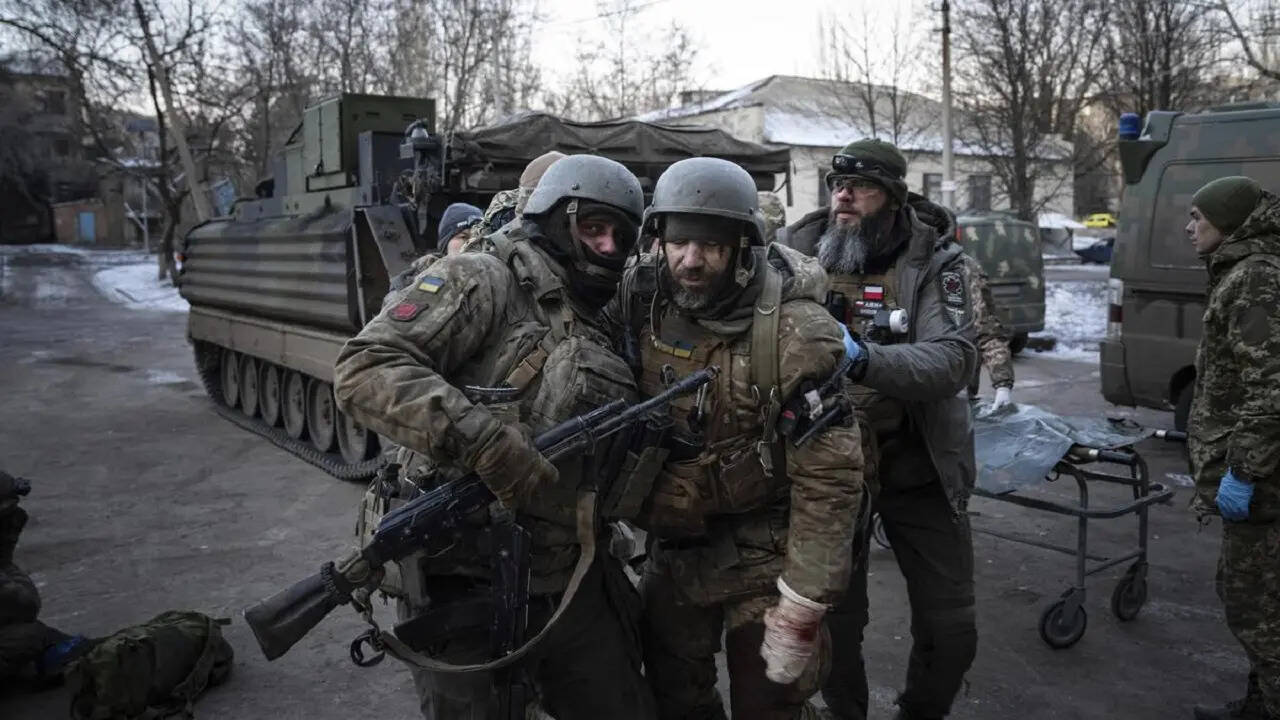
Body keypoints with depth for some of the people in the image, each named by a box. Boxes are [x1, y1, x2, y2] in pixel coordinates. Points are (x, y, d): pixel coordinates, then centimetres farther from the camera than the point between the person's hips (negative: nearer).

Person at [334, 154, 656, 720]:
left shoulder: (602, 333, 15)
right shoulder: (483, 281, -7)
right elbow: (363, 370, -19)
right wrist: (480, 437, -28)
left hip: (570, 581, 7)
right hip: (465, 585, -7)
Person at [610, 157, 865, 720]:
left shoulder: (794, 332, -25)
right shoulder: (638, 298, -10)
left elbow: (829, 478, -22)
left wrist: (801, 610, -20)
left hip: (764, 554, -5)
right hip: (672, 544, 5)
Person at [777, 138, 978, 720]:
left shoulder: (933, 260, -8)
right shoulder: (797, 251, -5)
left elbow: (953, 361, -22)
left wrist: (864, 359, -40)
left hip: (916, 463, 0)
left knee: (951, 628, 10)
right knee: (834, 621, 11)